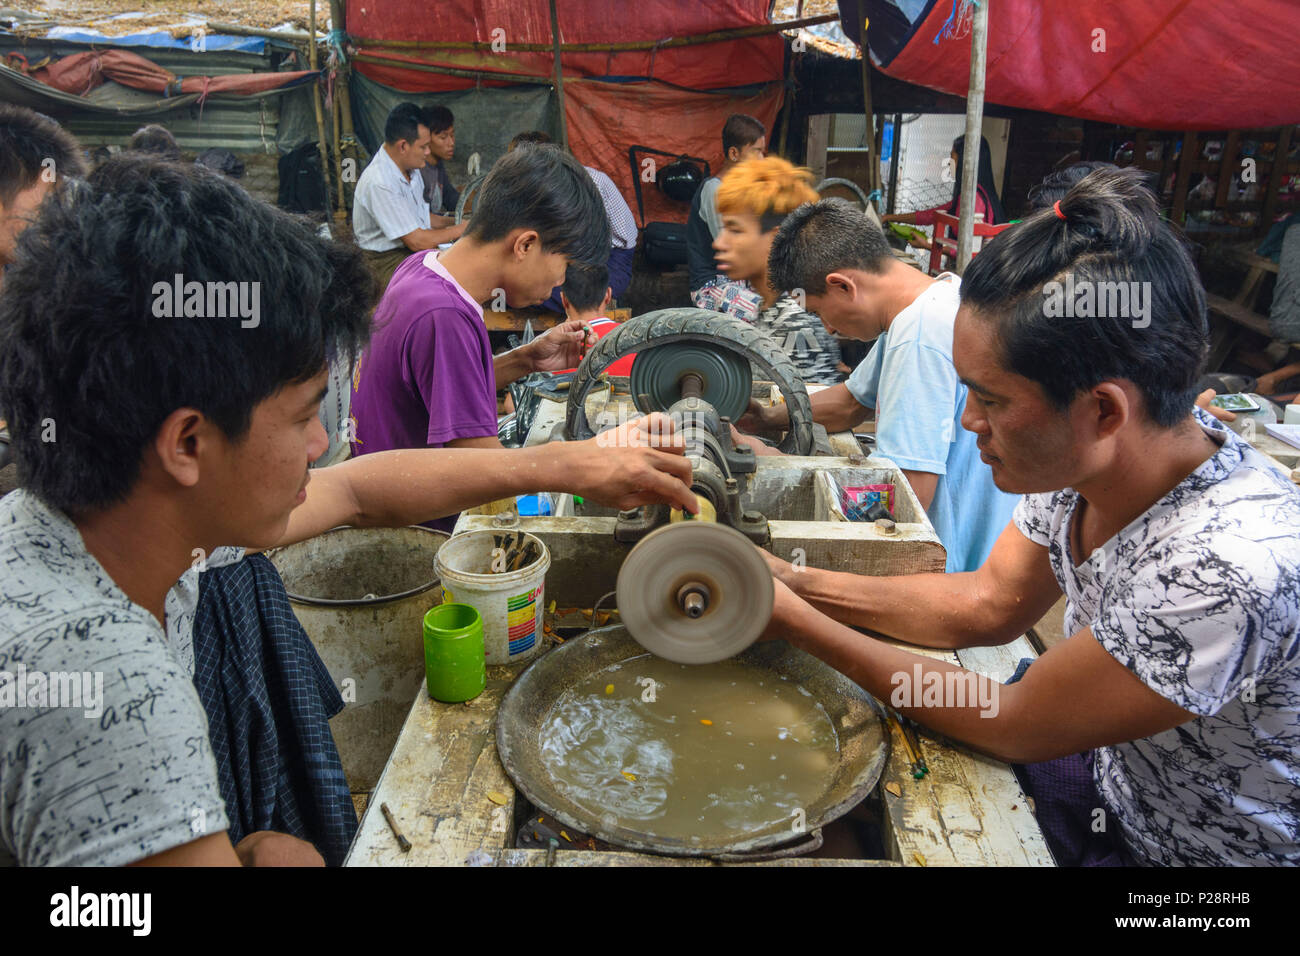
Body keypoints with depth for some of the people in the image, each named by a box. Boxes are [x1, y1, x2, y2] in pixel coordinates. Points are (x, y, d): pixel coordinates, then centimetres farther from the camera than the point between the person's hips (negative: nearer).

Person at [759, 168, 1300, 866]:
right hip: (1119, 779, 6)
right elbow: (988, 604, -1)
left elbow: (1015, 725, -25)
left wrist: (795, 621, -21)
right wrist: (797, 582, -12)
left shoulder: (1229, 571, -37)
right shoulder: (1082, 462, -14)